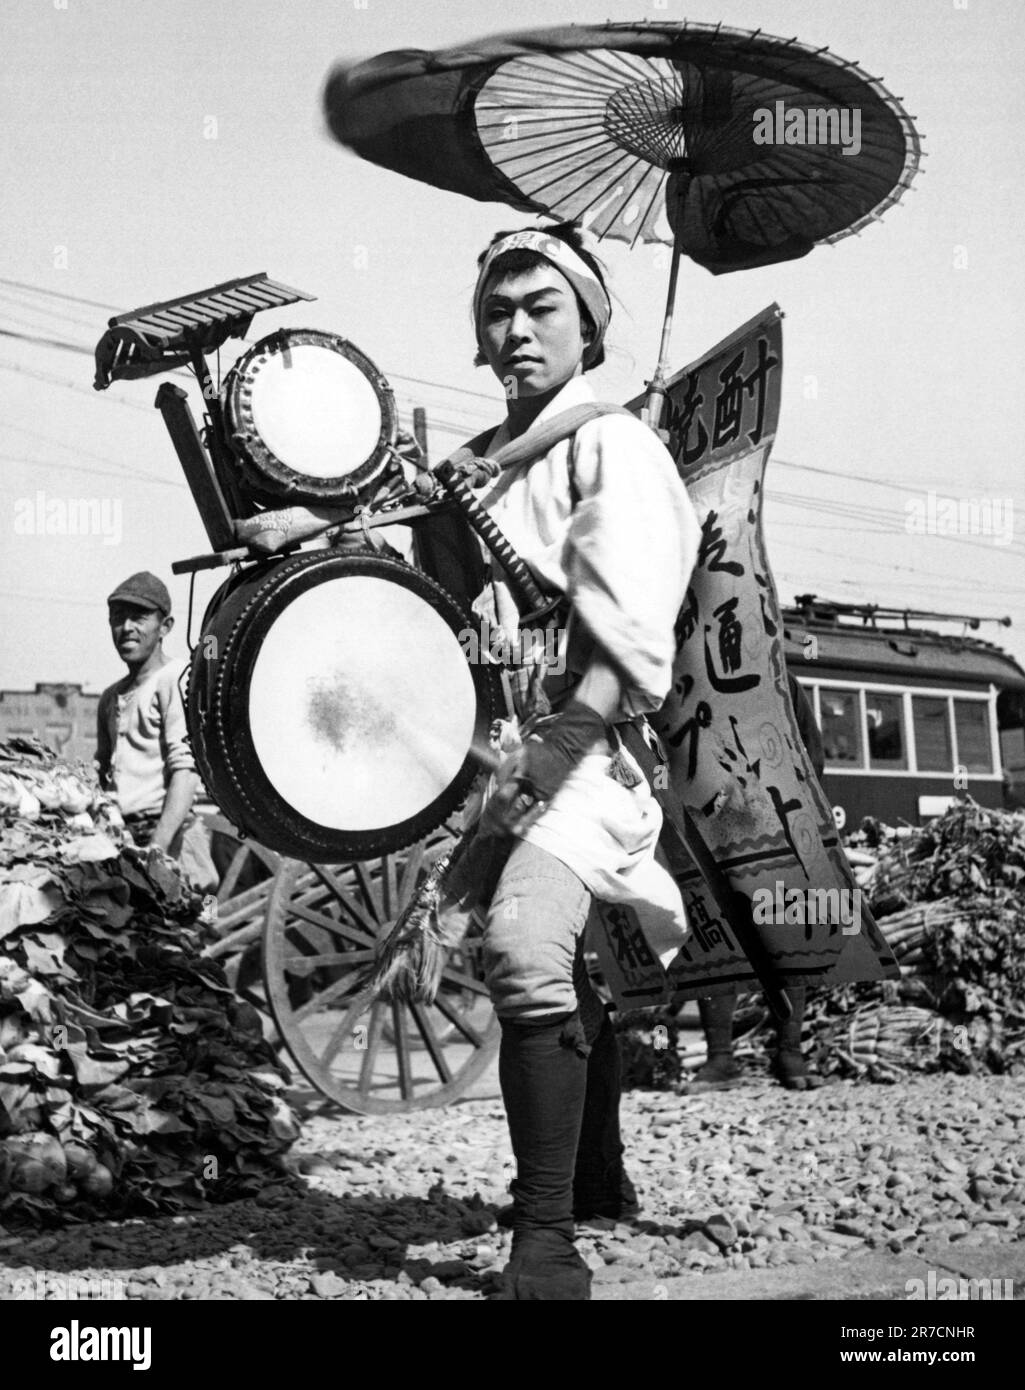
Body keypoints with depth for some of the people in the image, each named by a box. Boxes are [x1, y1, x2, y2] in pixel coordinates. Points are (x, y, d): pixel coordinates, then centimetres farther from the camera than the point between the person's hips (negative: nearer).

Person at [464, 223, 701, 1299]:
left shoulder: (613, 445, -7)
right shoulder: (490, 463, 18)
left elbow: (628, 633, -20)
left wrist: (558, 743, -31)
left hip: (599, 744, -9)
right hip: (520, 749, 9)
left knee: (522, 939, -27)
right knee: (564, 961, 19)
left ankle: (547, 1241, -23)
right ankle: (597, 1181, 38)